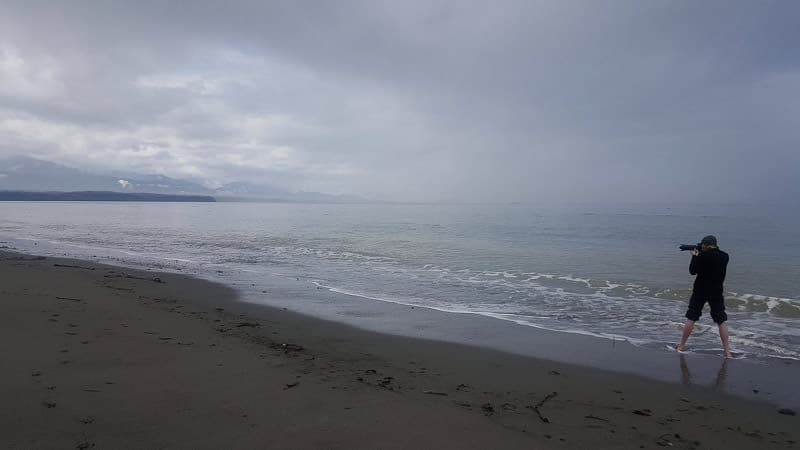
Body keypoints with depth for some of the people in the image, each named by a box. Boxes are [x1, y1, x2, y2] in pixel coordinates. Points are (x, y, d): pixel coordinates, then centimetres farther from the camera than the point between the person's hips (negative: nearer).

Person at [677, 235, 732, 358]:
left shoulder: (704, 255, -15)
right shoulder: (725, 257, 1)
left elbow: (692, 271, -9)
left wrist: (694, 256, 3)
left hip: (700, 292, -3)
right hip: (716, 293, 3)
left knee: (691, 318, 7)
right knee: (722, 321, 8)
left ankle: (681, 346, 15)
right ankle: (727, 351, 5)